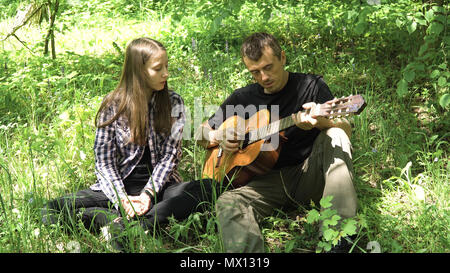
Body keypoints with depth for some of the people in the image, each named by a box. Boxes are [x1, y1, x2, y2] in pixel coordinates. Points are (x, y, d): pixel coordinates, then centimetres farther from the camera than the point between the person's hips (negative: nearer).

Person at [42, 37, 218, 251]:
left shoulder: (173, 103, 3)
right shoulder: (113, 105, -1)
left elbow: (170, 155, -3)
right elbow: (104, 161, -4)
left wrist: (148, 194, -19)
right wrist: (122, 200, -20)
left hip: (159, 185, 1)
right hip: (120, 186, -1)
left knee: (209, 188, -32)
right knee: (53, 211, -22)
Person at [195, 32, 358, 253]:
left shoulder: (311, 86, 4)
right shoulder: (243, 98, 12)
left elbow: (346, 129, -7)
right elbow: (202, 132, 20)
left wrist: (320, 120, -29)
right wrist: (218, 137, -4)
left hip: (310, 176, -1)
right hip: (270, 180, 2)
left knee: (334, 136, -29)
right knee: (227, 202, -26)